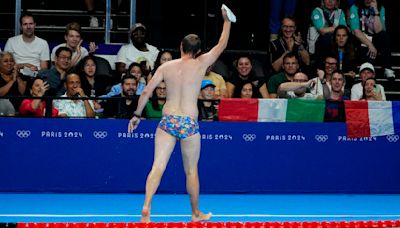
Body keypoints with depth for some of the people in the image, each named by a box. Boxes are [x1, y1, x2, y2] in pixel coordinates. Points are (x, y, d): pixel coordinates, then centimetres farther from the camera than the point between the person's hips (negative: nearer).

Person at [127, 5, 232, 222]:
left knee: (157, 166, -3)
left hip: (168, 121, 1)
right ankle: (196, 213, 24)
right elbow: (222, 44, 11)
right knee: (191, 171, 11)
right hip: (189, 124, -1)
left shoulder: (166, 67, 3)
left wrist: (137, 115, 12)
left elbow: (146, 92, 1)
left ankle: (146, 207, -20)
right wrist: (226, 20, 24)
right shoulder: (201, 64, -2)